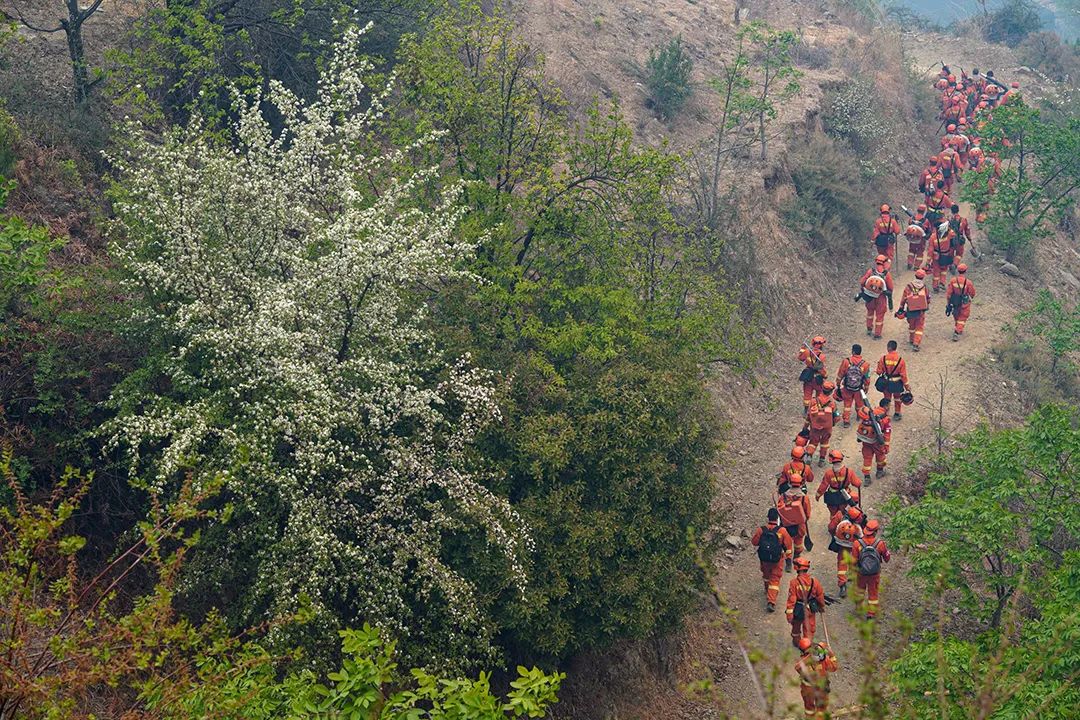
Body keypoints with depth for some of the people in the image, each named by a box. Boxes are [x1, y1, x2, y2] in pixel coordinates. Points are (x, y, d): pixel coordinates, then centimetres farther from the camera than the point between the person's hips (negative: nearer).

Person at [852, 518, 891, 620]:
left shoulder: (857, 543, -22)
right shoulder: (880, 543, -22)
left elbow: (853, 561, -15)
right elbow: (887, 558, -6)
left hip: (861, 573, 1)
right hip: (875, 574, -1)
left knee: (860, 589, 27)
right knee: (873, 593, 17)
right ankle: (871, 613, 25)